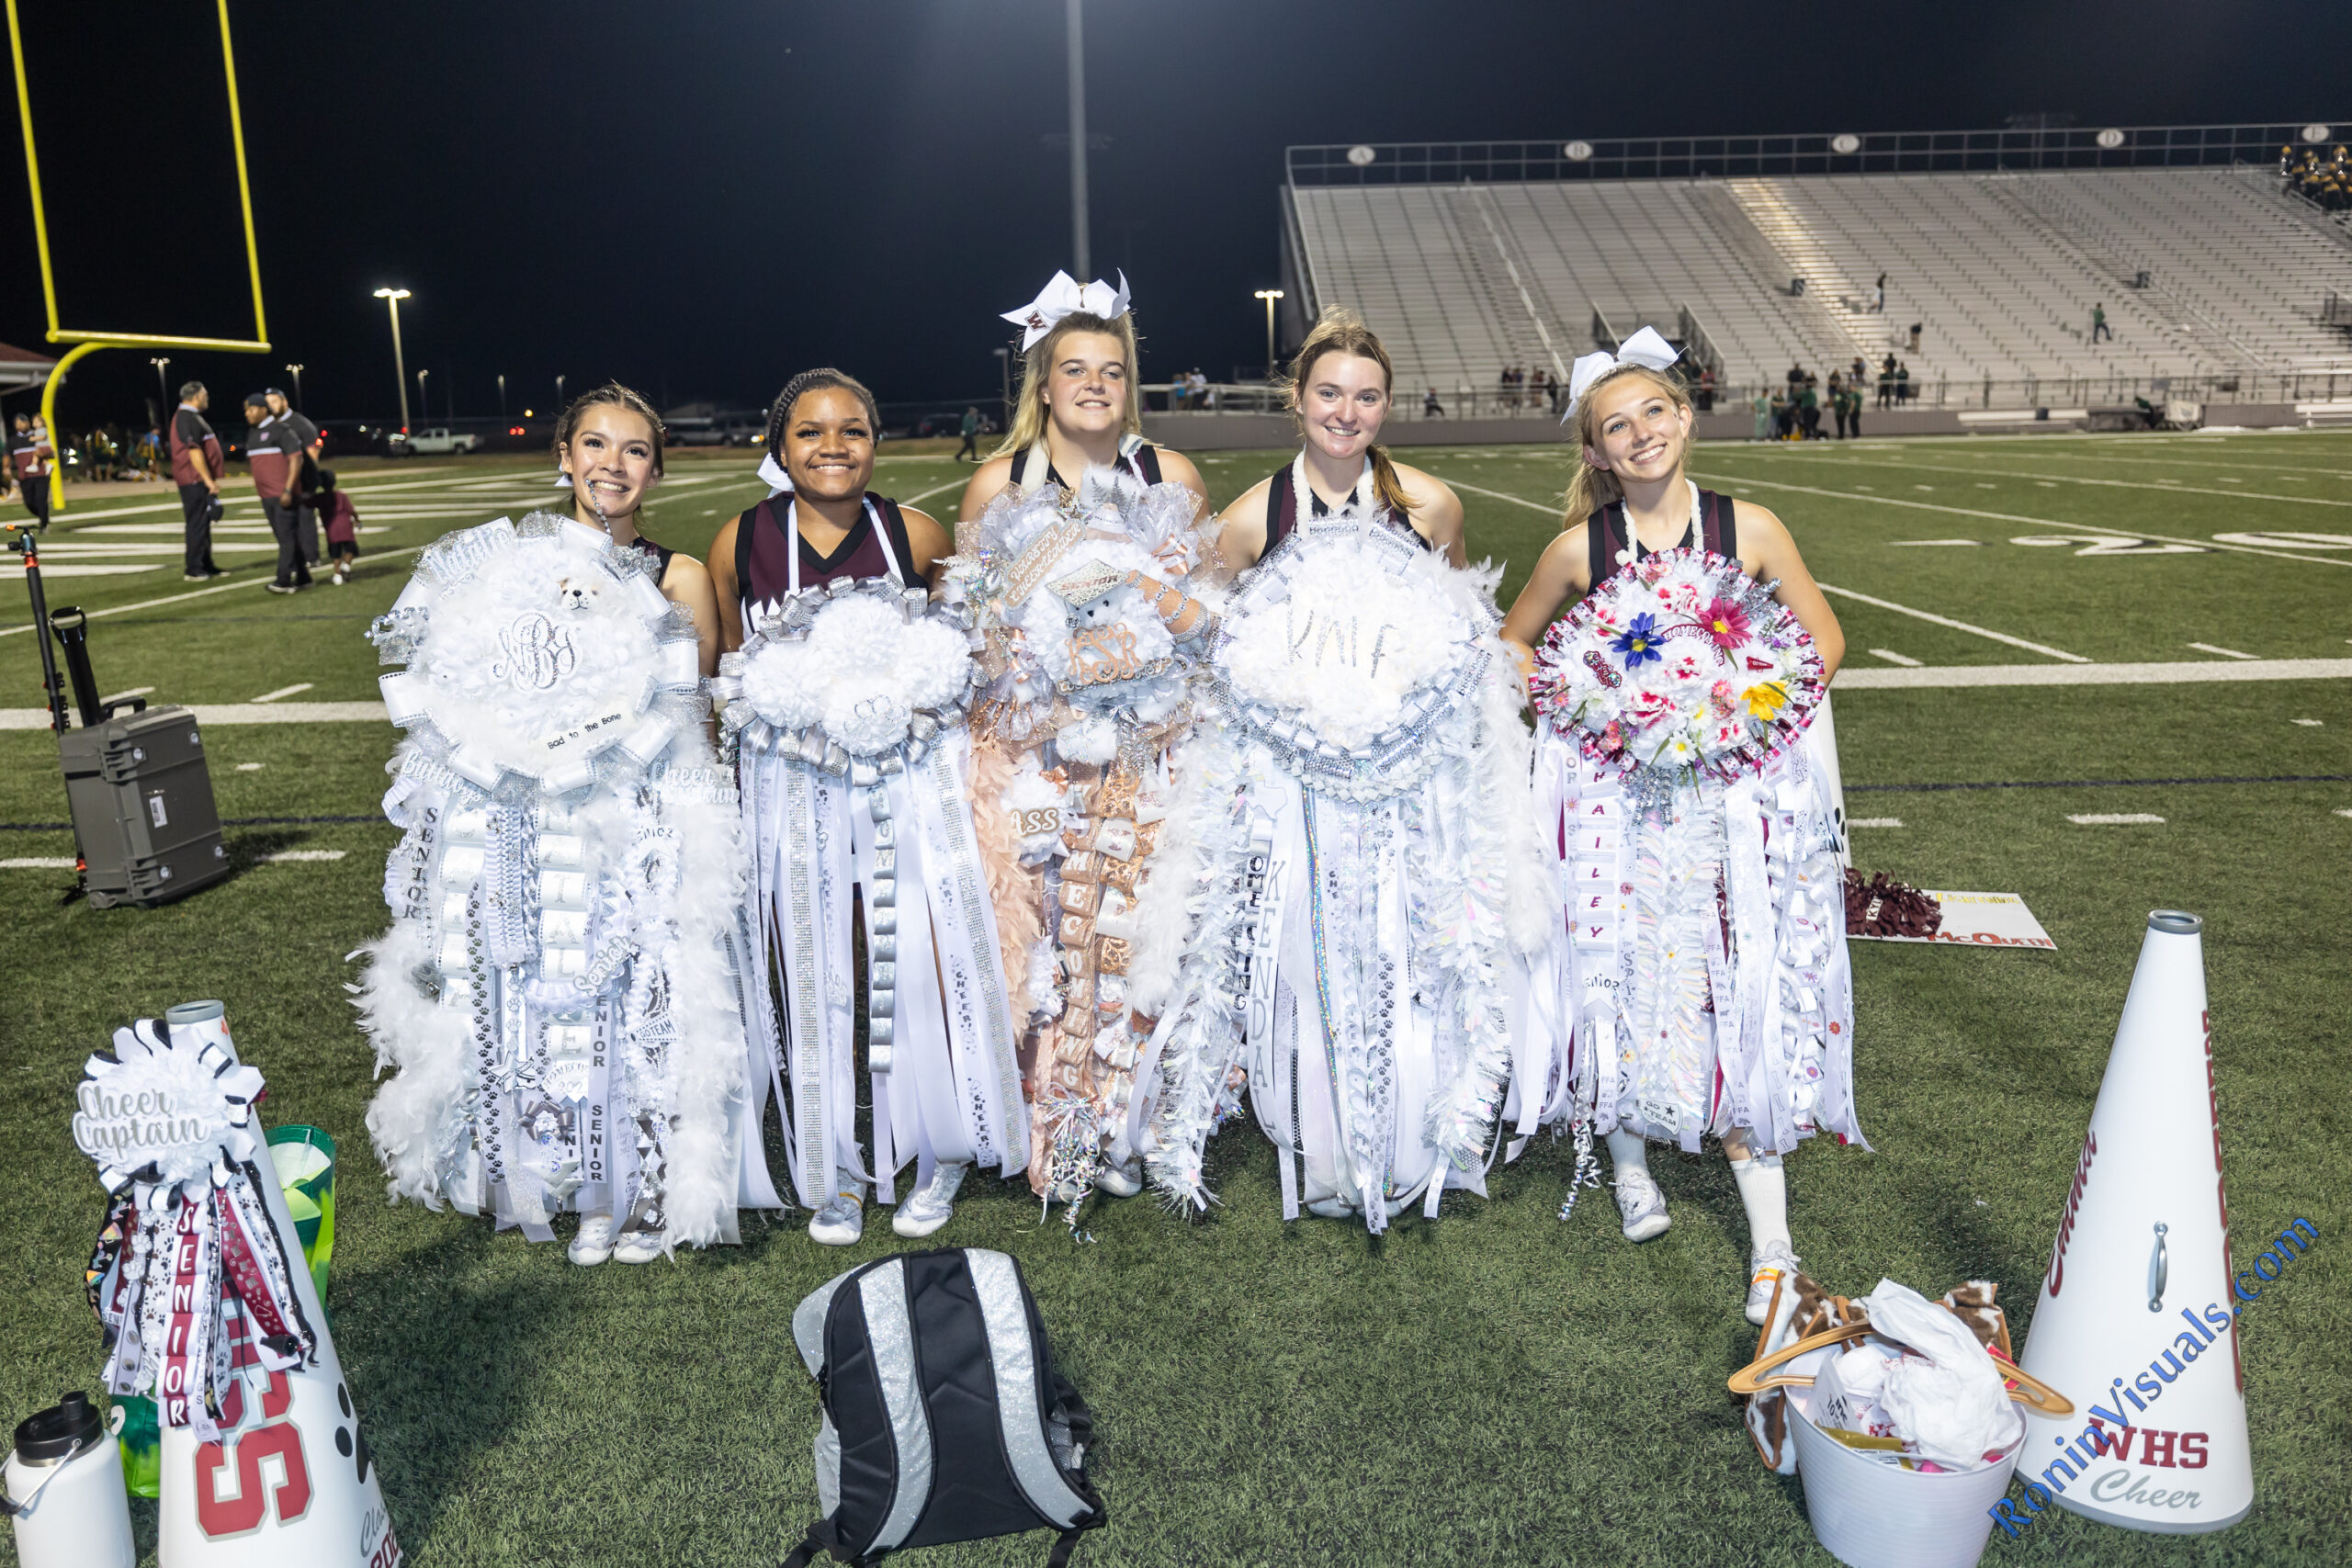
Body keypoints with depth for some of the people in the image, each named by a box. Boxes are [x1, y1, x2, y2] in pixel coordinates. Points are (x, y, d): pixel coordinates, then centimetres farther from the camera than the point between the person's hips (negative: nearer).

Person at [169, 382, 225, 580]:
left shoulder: (191, 416, 18)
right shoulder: (187, 418, -15)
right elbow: (194, 452, -21)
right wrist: (209, 480, -22)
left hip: (200, 481, 11)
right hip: (195, 481, -11)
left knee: (203, 524, 14)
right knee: (197, 524, -8)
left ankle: (206, 566, 21)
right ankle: (195, 570, -5)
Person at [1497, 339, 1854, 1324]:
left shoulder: (1750, 530, -1)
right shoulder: (1578, 548, -1)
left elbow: (1823, 636, 9)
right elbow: (1516, 639, 13)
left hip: (1731, 785, 0)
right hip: (1615, 790, 1)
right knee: (1623, 972, 5)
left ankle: (1770, 1238, 6)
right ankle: (1628, 1156, 31)